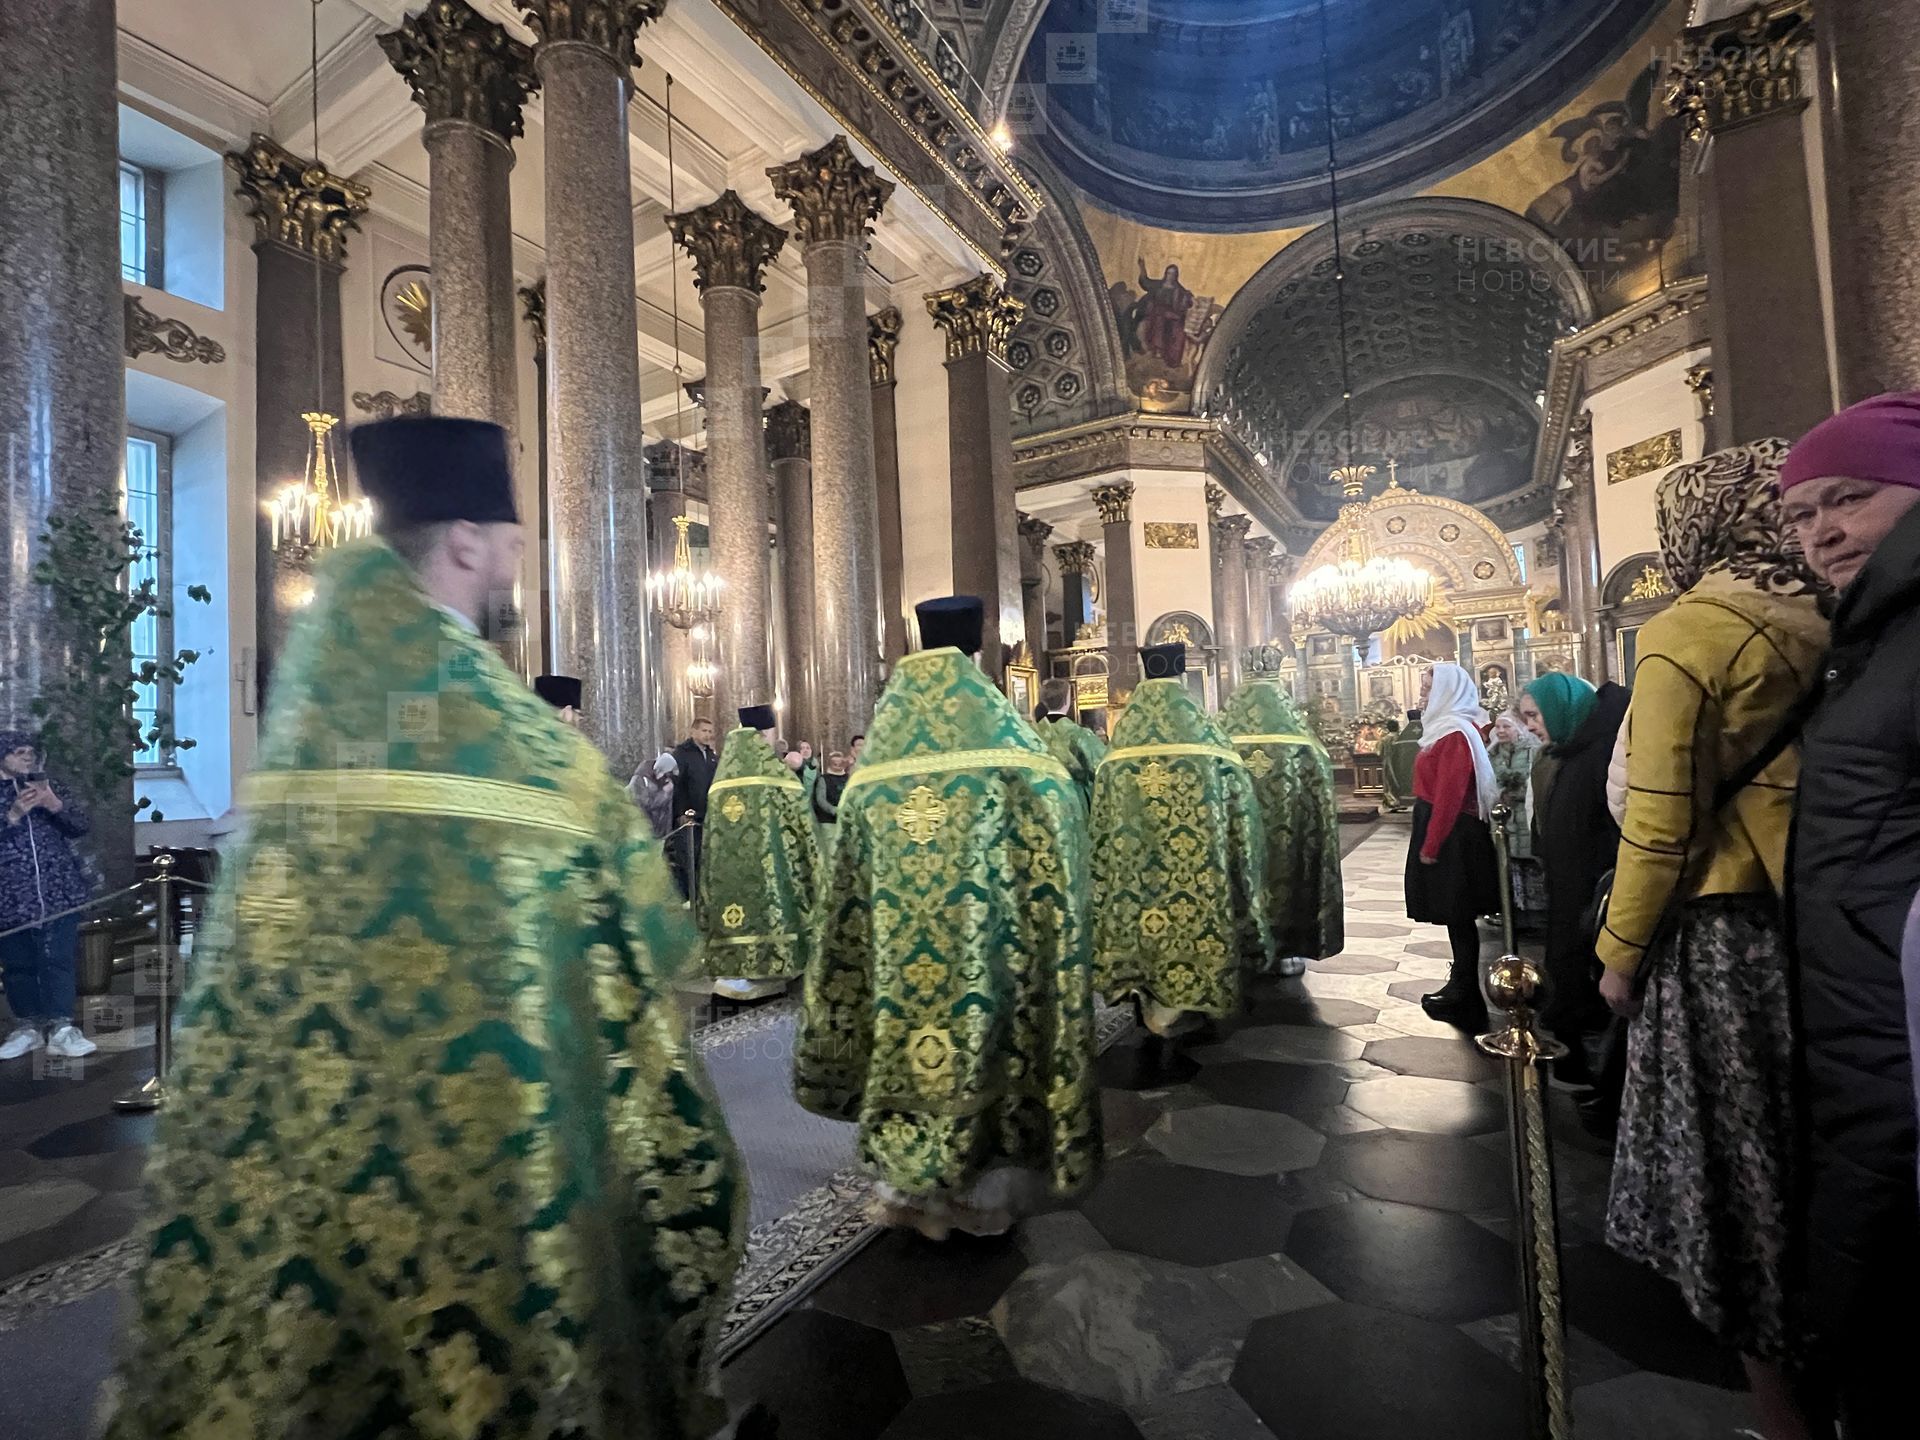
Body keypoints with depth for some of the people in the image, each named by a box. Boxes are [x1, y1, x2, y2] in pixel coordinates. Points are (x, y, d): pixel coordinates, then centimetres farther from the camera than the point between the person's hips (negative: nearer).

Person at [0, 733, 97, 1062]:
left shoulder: (50, 787, 11)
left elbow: (81, 824, 3)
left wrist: (55, 805, -15)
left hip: (59, 892, 0)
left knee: (59, 962, -3)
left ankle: (60, 1028, -2)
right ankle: (27, 1025, 20)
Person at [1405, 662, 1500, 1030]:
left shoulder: (1456, 734, -19)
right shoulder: (1449, 729, 13)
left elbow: (1449, 796, -22)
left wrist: (1430, 846, -19)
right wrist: (1430, 841, 20)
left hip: (1451, 837, -10)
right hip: (1450, 833, 10)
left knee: (1458, 915, -1)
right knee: (1456, 914, 17)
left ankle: (1465, 999, 8)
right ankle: (1462, 983, 28)